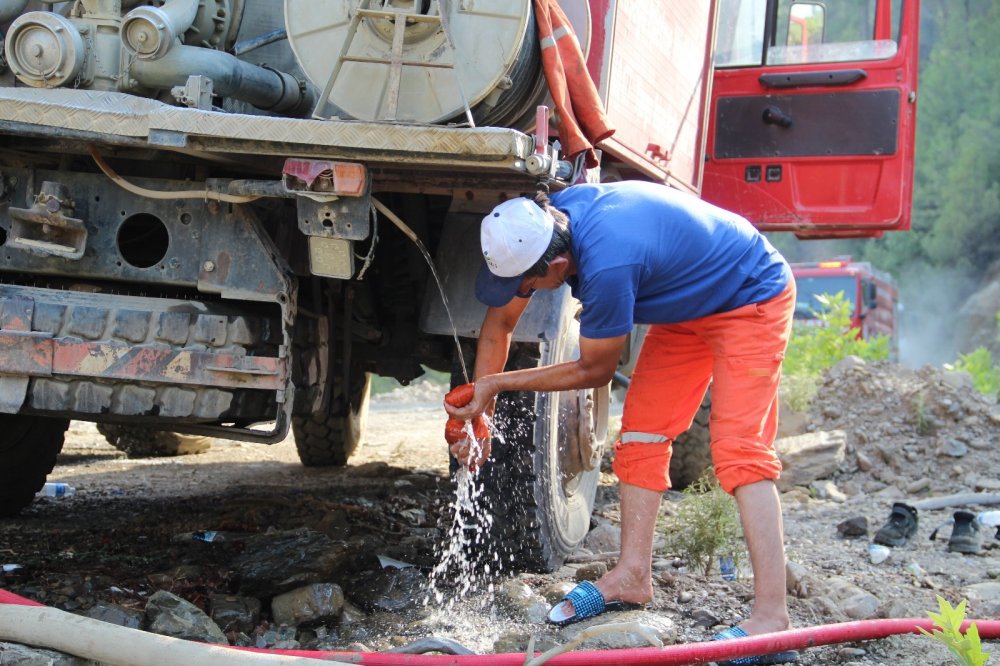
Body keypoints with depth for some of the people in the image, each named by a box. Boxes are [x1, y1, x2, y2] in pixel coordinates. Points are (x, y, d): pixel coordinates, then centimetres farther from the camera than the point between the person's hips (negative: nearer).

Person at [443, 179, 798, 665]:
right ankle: (633, 576, 12)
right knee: (641, 432, 4)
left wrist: (496, 383, -14)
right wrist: (477, 413, 0)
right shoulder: (542, 222, -14)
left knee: (738, 448, -19)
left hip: (750, 301, -9)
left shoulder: (607, 264, -39)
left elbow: (593, 371, -21)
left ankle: (771, 617, -21)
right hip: (686, 303, 9)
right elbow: (500, 322, 1)